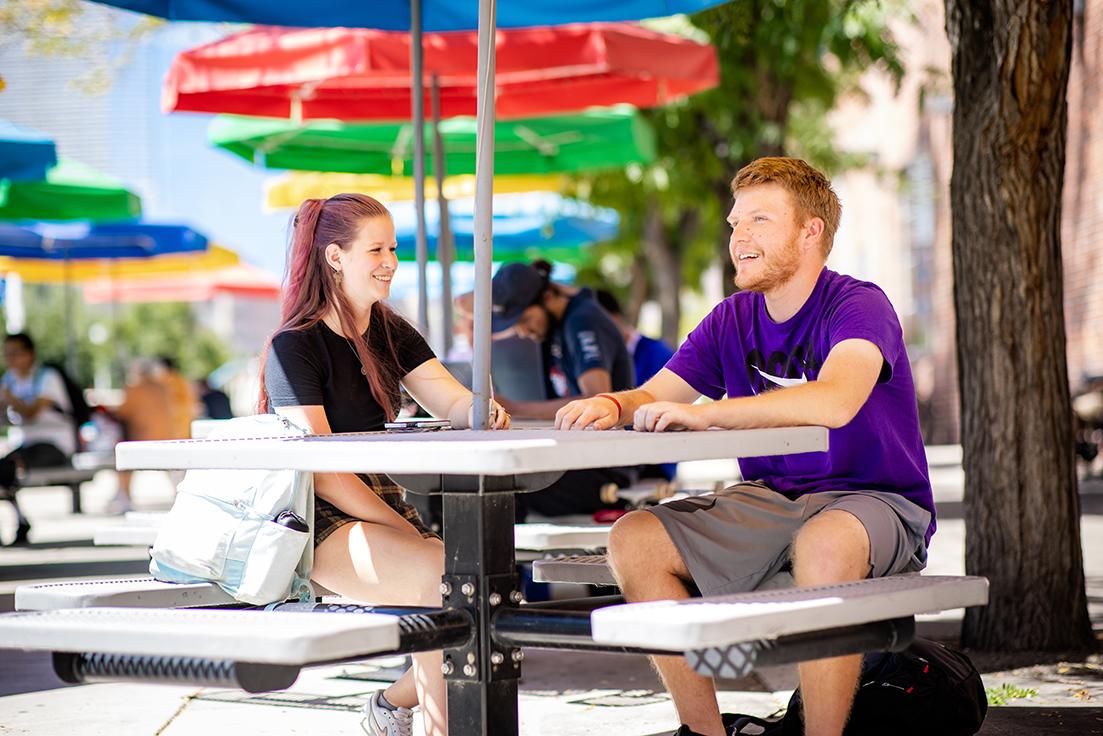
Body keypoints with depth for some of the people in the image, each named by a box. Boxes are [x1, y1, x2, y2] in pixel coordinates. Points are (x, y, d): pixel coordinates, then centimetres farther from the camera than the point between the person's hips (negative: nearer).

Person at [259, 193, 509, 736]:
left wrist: (484, 413, -21)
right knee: (440, 574, -30)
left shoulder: (392, 333, 14)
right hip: (316, 524, -7)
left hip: (379, 506, 7)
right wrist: (406, 532, -22)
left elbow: (455, 404, 5)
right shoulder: (294, 348, -8)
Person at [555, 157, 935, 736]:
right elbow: (653, 398, 6)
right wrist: (612, 406, -19)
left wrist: (703, 412, -39)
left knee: (824, 543, -40)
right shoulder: (731, 320, 7)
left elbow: (834, 403, -34)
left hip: (876, 503, -6)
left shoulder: (860, 306, -14)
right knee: (633, 540, -12)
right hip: (770, 499, 7)